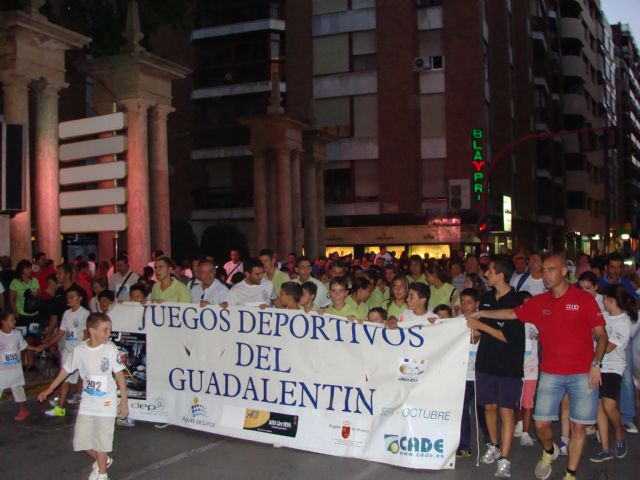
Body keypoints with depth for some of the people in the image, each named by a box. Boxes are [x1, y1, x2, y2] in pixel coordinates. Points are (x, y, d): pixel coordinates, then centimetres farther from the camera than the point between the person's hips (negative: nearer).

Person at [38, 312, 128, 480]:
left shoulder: (110, 349, -14)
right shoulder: (79, 350, -6)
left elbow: (120, 375, -9)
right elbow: (65, 370, 9)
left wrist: (124, 401, -8)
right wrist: (49, 390, 16)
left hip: (106, 403, -4)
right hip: (87, 402, 4)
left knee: (101, 441, -1)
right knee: (81, 440, 11)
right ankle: (102, 461, 37)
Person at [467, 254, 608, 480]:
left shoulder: (584, 299, -4)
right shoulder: (539, 302, 6)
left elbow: (602, 335, -3)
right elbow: (512, 313, 16)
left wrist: (596, 364, -13)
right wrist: (480, 314, 13)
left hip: (582, 373, -3)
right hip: (550, 373, 3)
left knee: (578, 425, 1)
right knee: (541, 423, 1)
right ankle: (549, 451, 33)